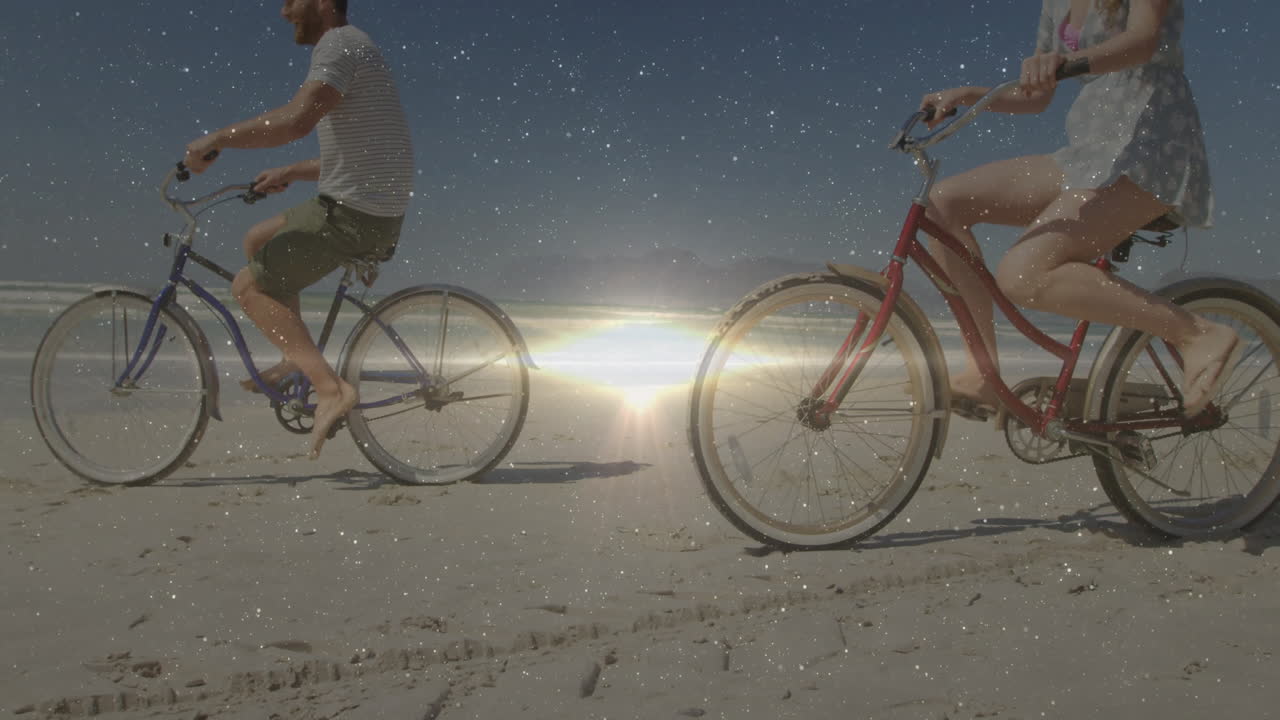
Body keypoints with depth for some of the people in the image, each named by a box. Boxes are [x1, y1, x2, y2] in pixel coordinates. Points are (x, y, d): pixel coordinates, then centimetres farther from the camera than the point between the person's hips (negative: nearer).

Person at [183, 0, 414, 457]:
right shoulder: (346, 49, 23)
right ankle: (296, 356, 18)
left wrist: (218, 138, -16)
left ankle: (330, 387, -17)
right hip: (358, 204, 10)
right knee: (257, 241, 23)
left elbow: (296, 120, -26)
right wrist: (288, 174, 25)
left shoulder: (339, 44, -10)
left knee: (249, 287, -7)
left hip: (354, 213, -10)